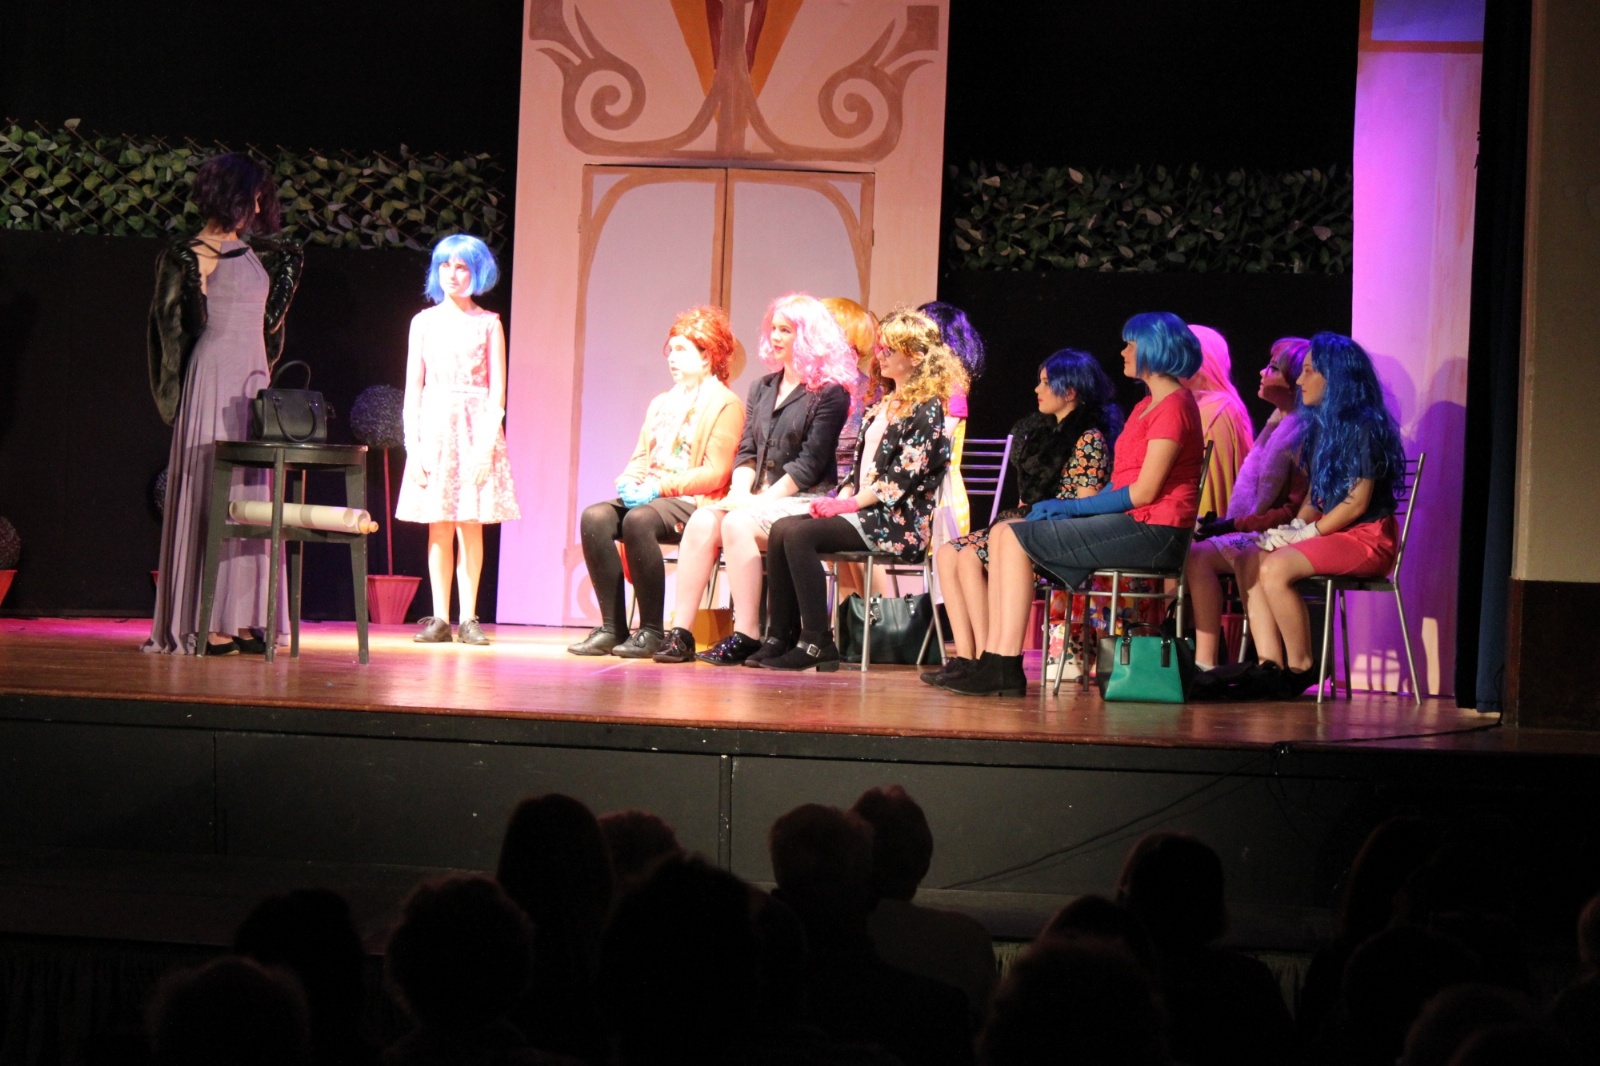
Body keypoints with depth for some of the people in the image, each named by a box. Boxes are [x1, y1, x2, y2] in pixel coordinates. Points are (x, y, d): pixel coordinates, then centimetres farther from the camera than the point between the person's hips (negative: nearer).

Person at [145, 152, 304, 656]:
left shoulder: (253, 252, 15)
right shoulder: (193, 254, -4)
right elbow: (170, 321, -7)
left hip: (255, 379, 8)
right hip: (214, 380, -8)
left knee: (251, 496, 4)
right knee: (211, 494, -8)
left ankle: (241, 619, 4)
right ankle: (205, 625, -8)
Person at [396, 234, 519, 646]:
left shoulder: (488, 323, 5)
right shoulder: (424, 321, 10)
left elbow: (497, 390, 0)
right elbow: (413, 387, 8)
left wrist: (488, 444, -9)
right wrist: (412, 443, -1)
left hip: (476, 427, -2)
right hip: (434, 427, 2)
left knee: (471, 526, -3)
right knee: (439, 527, 1)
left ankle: (468, 619, 0)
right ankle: (440, 619, 2)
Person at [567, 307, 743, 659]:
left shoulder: (725, 405, 0)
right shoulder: (661, 404, 26)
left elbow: (715, 473, -10)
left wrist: (661, 486, -18)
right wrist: (629, 482, -3)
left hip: (692, 502, -7)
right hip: (646, 497, 7)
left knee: (638, 520, -36)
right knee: (594, 517, -23)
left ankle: (652, 632, -28)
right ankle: (612, 627, -25)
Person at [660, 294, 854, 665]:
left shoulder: (829, 393, -4)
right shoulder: (762, 388, 19)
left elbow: (810, 463, -11)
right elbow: (746, 451, 14)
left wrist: (762, 500, -16)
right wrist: (741, 492, -6)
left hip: (805, 502, -6)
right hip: (759, 498, 6)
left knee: (737, 524, -31)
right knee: (701, 521, -21)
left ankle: (746, 636, -28)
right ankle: (680, 632, -25)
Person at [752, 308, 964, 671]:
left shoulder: (928, 410, -7)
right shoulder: (883, 406, 21)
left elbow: (901, 477, -15)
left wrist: (850, 503, -16)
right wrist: (838, 499, 1)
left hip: (898, 520, -9)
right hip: (862, 509, 9)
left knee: (800, 535, -25)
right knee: (782, 529, -11)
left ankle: (817, 642, -23)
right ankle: (780, 637, -12)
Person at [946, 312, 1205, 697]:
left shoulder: (1174, 406, -10)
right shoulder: (1148, 405, 22)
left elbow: (1144, 491, -17)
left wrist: (1073, 507, -10)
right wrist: (1067, 508, 2)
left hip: (1153, 532, -10)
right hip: (1131, 525, 10)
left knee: (1014, 537, -14)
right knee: (1004, 533, 1)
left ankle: (1005, 667, -14)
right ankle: (993, 662, -7)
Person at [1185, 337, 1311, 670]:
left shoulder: (1303, 432, -14)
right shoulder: (1277, 422, 16)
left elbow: (1294, 511, -18)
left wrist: (1233, 525, -19)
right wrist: (1222, 522, 6)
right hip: (1251, 530, 10)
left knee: (1198, 555, -27)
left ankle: (1206, 661, -26)